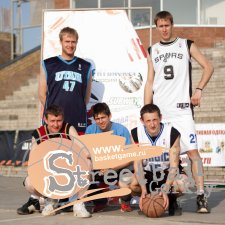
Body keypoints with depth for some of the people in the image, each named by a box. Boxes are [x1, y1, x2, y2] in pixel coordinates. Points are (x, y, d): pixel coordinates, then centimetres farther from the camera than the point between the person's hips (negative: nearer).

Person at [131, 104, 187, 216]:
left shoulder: (173, 133, -21)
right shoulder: (136, 133, -15)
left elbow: (174, 165, -21)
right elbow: (137, 163, -15)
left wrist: (165, 191, -33)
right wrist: (143, 189, -28)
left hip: (168, 173, -2)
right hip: (147, 173, 2)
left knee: (183, 185, -34)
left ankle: (172, 200, 2)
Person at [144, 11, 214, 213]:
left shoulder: (186, 45, 6)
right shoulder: (153, 51, 13)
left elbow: (208, 67, 5)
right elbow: (150, 83, 13)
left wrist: (199, 89, -8)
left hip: (181, 108, -3)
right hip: (159, 110, 3)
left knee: (192, 151, -11)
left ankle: (201, 196, -10)